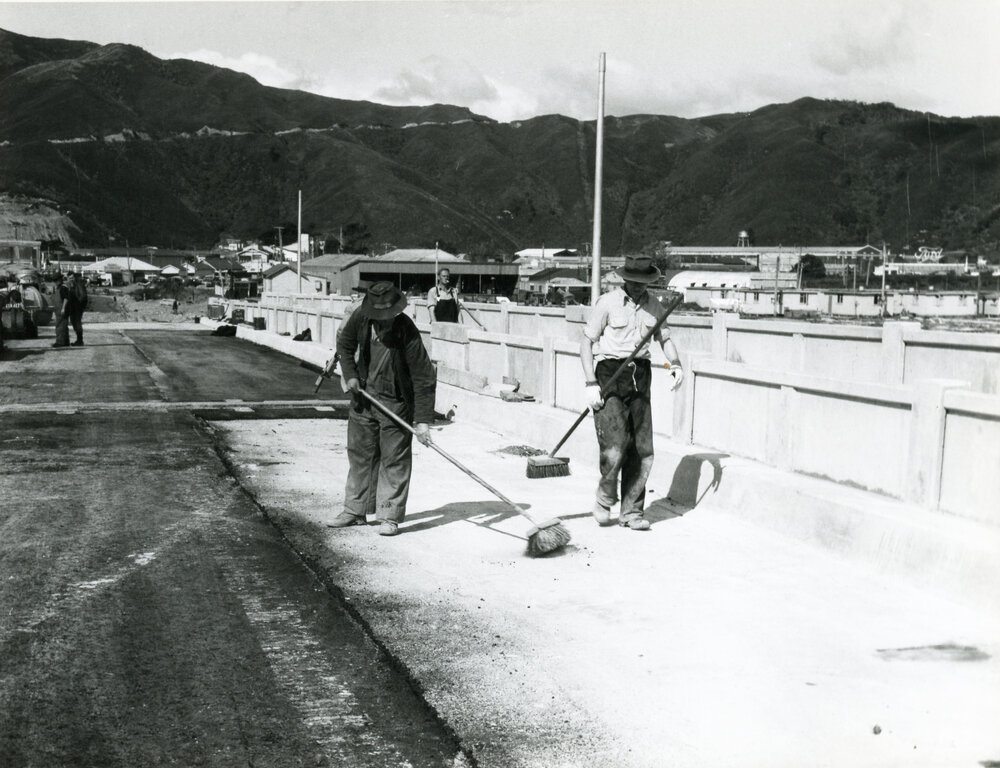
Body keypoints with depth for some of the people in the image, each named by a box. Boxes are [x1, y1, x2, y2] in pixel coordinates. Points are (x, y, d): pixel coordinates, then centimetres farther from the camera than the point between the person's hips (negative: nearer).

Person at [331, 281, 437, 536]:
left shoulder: (407, 332, -25)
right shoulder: (361, 318, -12)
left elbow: (424, 378, -23)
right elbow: (344, 345, 10)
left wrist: (423, 420, -26)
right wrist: (350, 374, -5)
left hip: (396, 401, -5)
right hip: (364, 395, 5)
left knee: (394, 458, -2)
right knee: (359, 452, 12)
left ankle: (390, 517, 8)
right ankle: (354, 510, 25)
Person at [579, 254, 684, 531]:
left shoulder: (654, 307, 11)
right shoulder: (607, 303, -3)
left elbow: (665, 339, 21)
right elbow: (586, 342, -2)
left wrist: (675, 364, 0)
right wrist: (590, 383, -10)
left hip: (640, 376, 5)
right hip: (610, 373, -5)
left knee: (642, 451, 2)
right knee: (614, 446, -14)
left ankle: (631, 512, 14)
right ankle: (604, 499, 11)